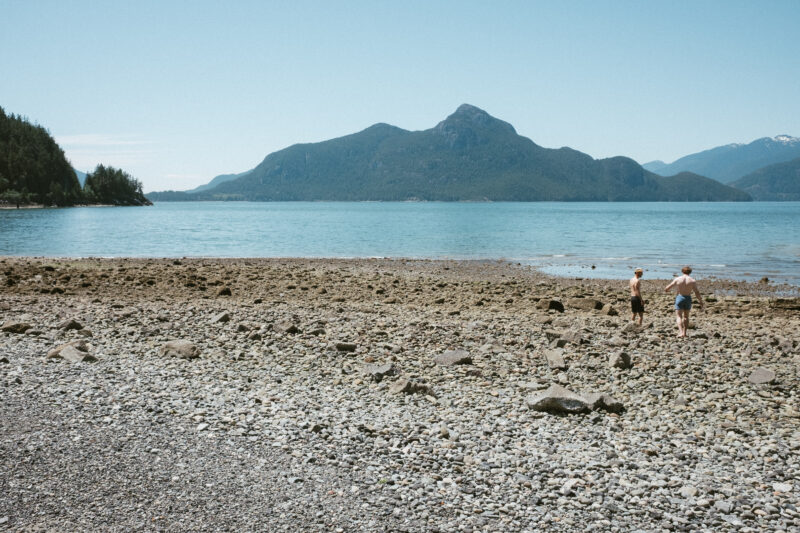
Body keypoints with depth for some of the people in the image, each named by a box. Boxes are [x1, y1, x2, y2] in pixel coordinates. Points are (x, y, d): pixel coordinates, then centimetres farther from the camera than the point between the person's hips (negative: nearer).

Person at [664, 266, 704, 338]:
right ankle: (684, 333, 17)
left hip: (679, 297, -1)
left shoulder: (677, 279, -4)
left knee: (678, 316, -1)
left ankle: (681, 332, -20)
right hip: (688, 298, 2)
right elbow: (697, 292, -7)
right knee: (686, 316, 18)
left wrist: (667, 290, 24)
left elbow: (666, 289, 0)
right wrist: (701, 302, 1)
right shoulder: (692, 280, -4)